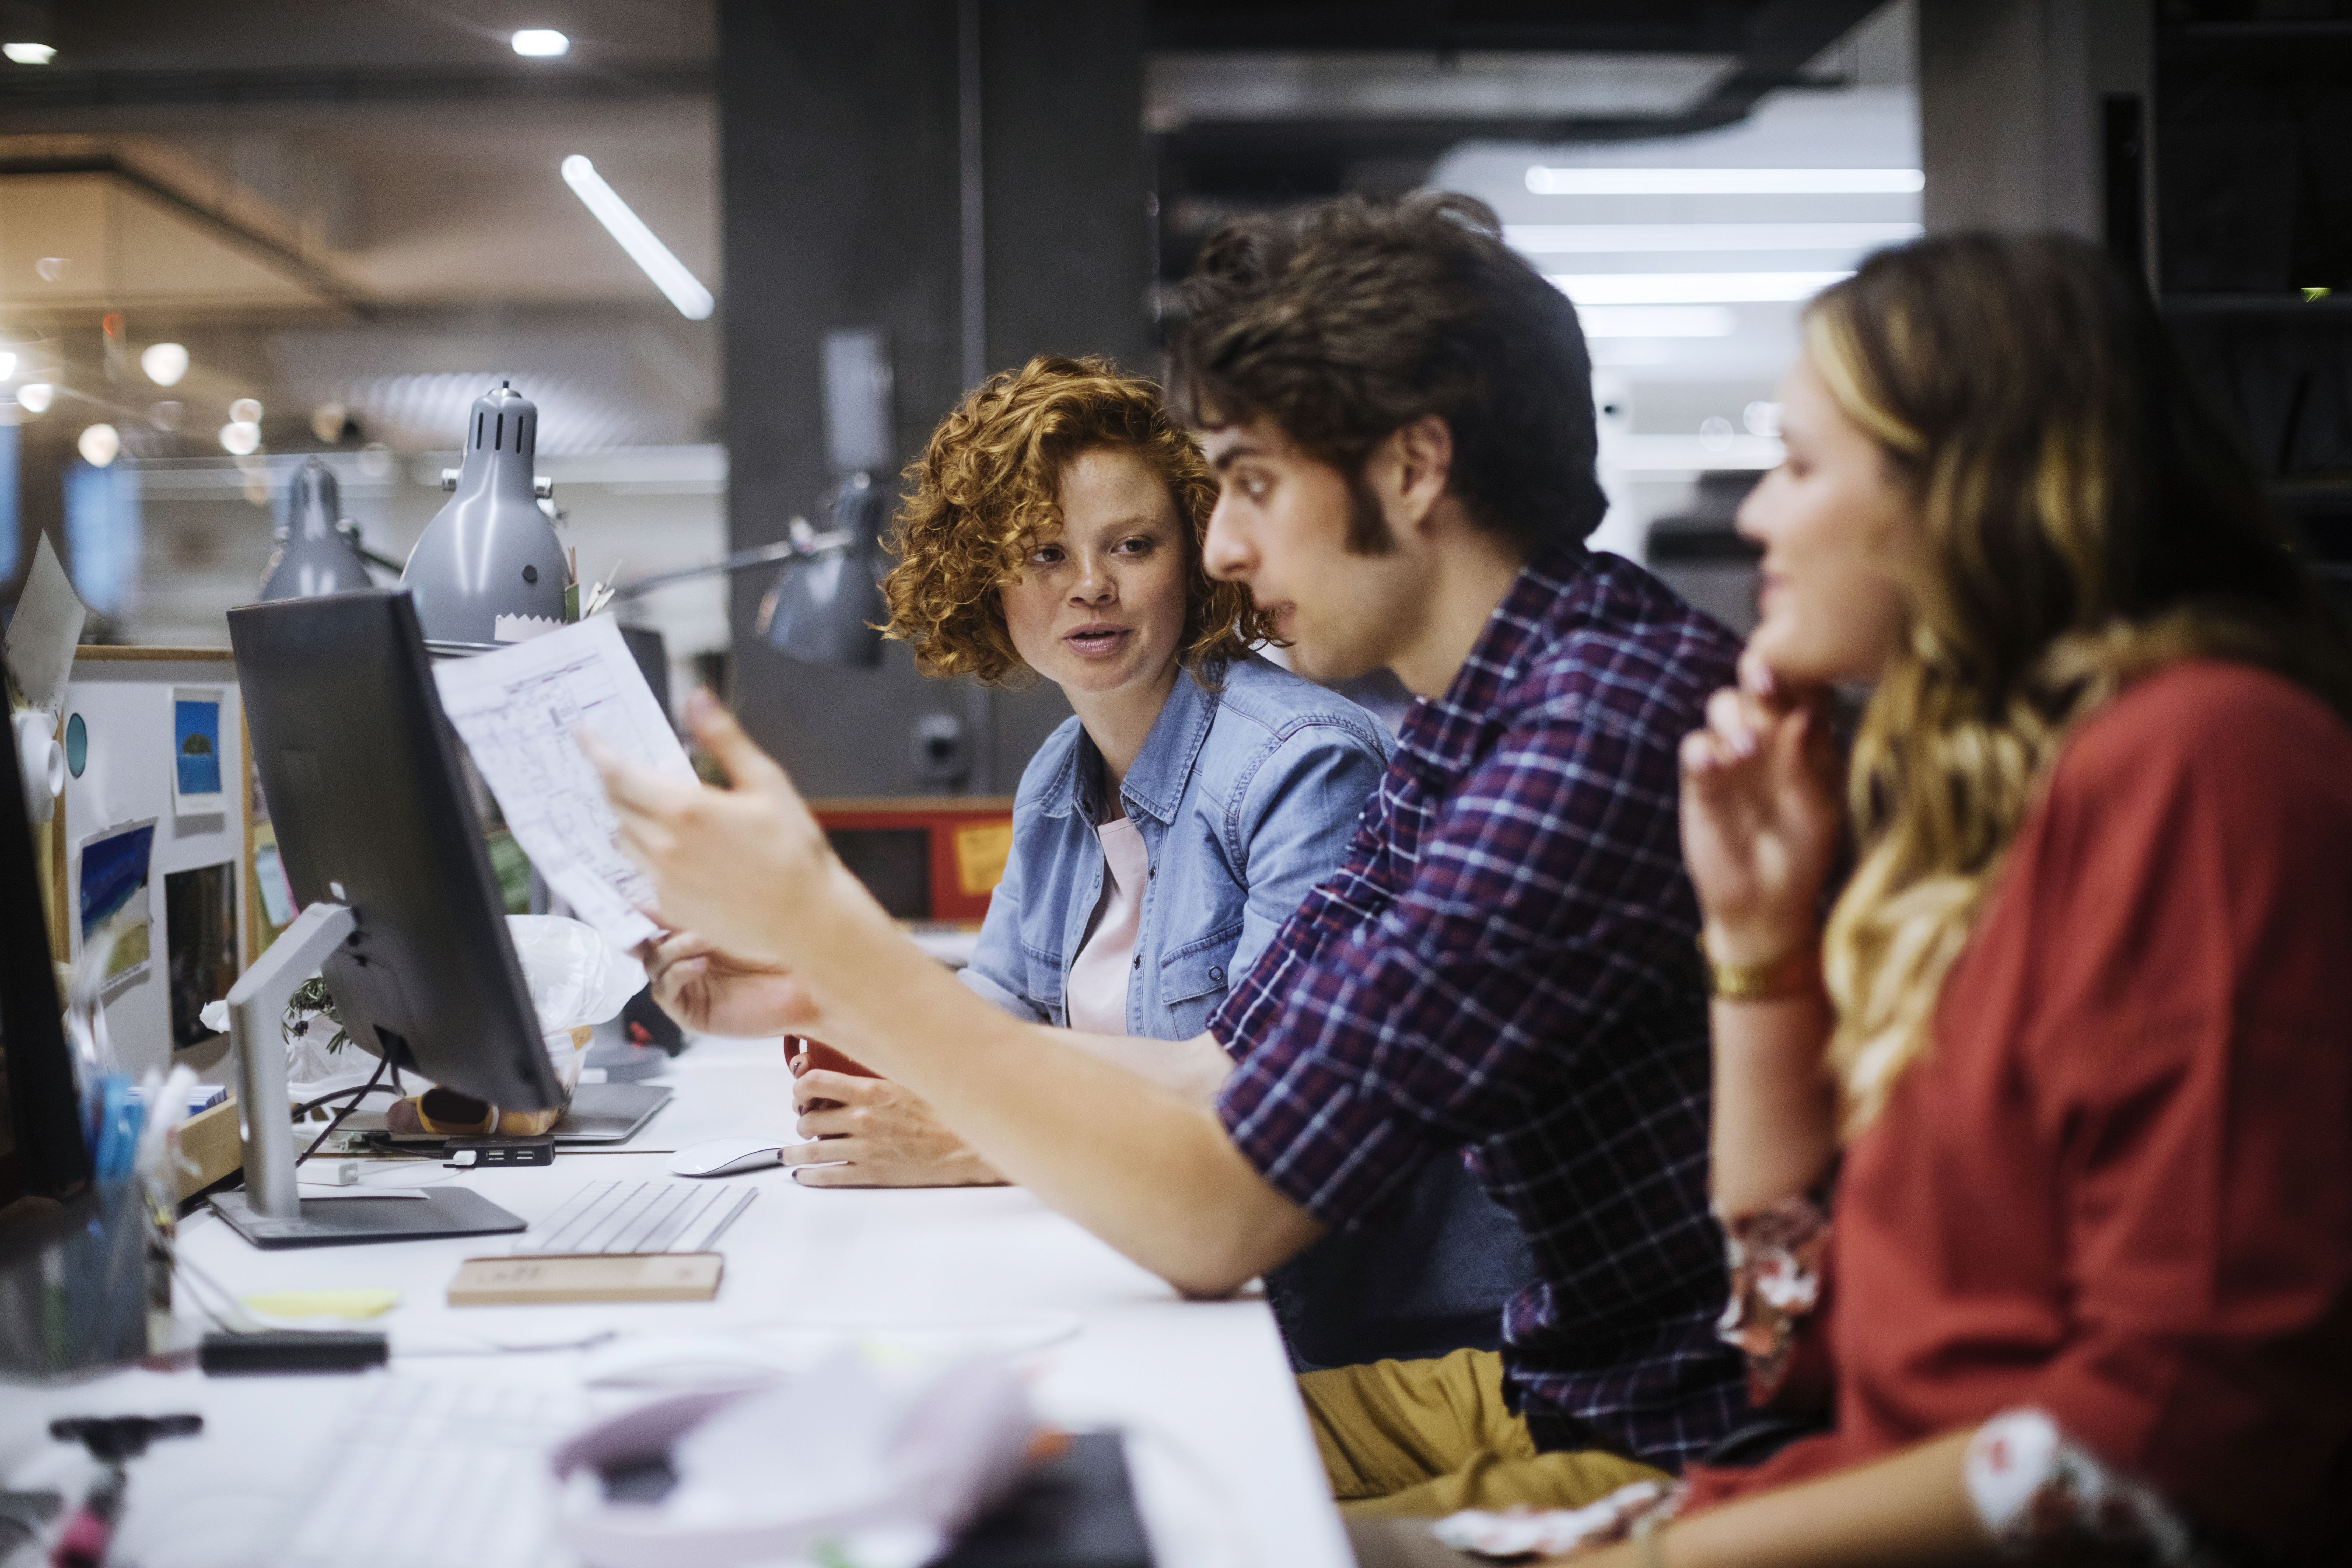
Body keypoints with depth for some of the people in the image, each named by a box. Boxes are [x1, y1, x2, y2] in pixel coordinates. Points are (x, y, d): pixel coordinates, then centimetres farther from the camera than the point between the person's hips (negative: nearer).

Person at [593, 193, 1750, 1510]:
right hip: (1548, 1387, 9)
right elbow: (1224, 1077, 13)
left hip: (1695, 1453, -9)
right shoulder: (1463, 726, 9)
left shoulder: (1610, 721, -23)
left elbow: (1216, 1217, -23)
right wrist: (830, 983, 7)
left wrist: (830, 932, -18)